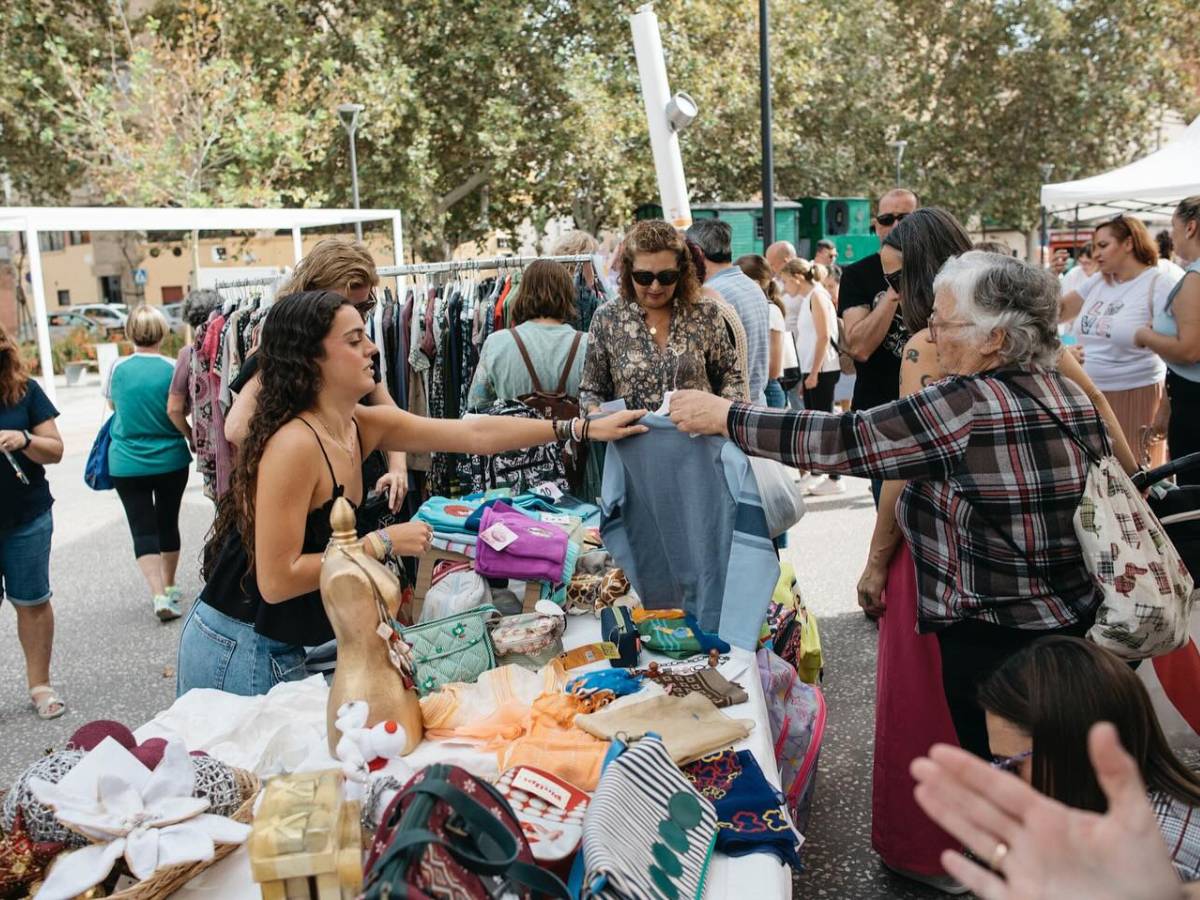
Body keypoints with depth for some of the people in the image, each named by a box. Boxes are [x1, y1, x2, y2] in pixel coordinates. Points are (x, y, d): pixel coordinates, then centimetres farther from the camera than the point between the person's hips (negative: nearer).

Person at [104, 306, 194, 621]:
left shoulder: (118, 368, -7)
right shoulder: (173, 369, -10)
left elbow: (112, 405, 11)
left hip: (127, 463, 0)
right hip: (171, 461, 0)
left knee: (142, 529, 2)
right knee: (168, 523, 15)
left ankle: (159, 595, -11)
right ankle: (169, 587, 30)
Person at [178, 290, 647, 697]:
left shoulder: (364, 425, -1)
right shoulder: (293, 445, -26)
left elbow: (477, 433, 2)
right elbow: (276, 580, -26)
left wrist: (583, 428, 3)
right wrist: (383, 543, -21)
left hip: (283, 649, 8)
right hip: (237, 652, -8)